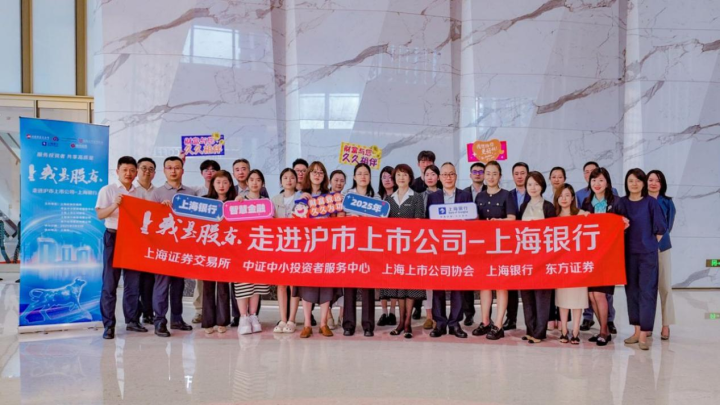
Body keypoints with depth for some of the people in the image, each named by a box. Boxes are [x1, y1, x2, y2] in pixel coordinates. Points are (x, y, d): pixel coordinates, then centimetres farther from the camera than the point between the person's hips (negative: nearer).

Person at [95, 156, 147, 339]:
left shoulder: (139, 193, 12)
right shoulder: (107, 190, 0)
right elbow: (100, 215, -7)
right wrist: (114, 205, -24)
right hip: (114, 237, -4)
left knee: (133, 281, 8)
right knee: (110, 283, -3)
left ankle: (132, 320, 17)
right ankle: (108, 324, 1)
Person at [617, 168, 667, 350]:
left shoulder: (651, 202, -3)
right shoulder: (622, 203, 5)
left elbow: (660, 228, 1)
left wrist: (652, 245, 3)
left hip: (648, 253, -3)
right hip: (628, 253, 3)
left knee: (646, 291, -6)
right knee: (632, 290, 6)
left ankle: (643, 334, -6)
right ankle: (638, 329, 15)